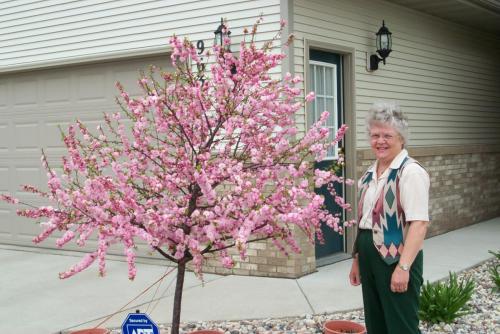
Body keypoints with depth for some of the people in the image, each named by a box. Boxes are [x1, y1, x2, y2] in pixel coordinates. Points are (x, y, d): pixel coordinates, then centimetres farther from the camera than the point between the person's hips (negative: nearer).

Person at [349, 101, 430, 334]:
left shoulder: (410, 172, -14)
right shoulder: (370, 173, 11)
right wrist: (357, 258, 19)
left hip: (396, 259, -8)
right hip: (370, 256, 8)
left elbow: (419, 224, -21)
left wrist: (403, 266, -25)